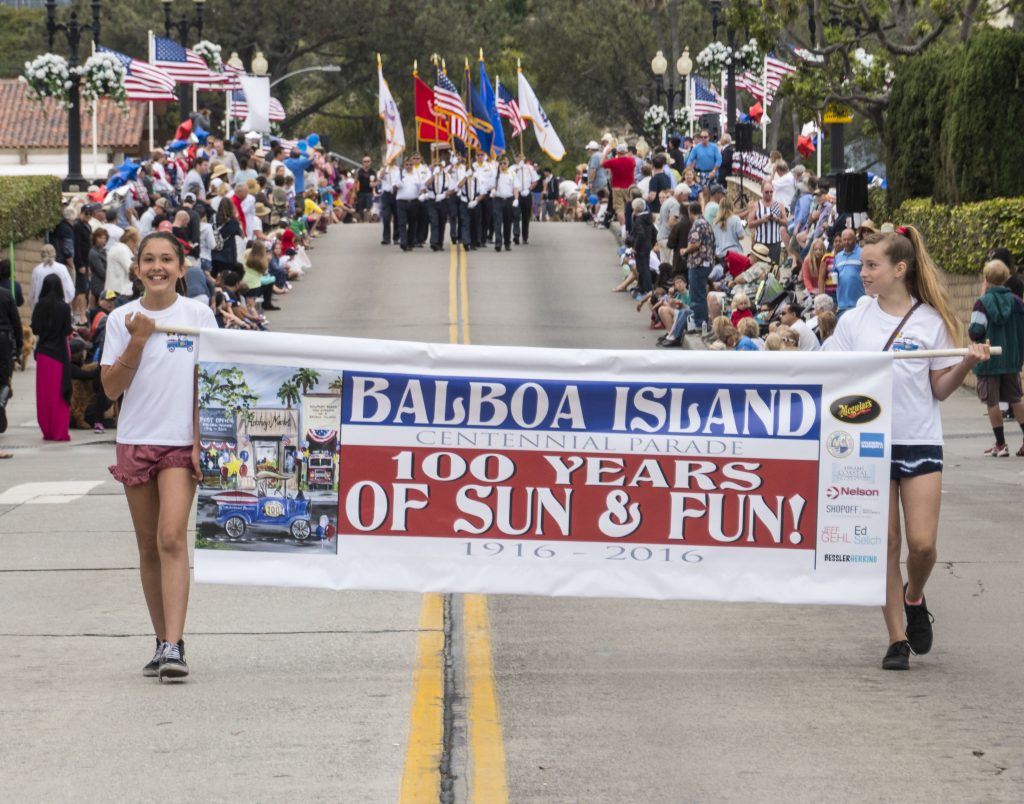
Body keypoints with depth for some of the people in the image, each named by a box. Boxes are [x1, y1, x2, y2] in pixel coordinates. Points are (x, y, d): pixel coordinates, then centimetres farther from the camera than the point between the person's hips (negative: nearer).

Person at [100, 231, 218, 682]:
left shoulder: (199, 316, 0)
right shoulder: (122, 320, 5)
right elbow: (111, 388, 1)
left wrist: (202, 441, -7)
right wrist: (137, 341, -11)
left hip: (182, 442, -3)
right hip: (136, 441, 3)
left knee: (172, 538, -16)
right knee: (148, 546, 8)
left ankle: (174, 646, -21)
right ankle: (162, 642, 18)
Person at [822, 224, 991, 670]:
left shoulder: (931, 321, 1)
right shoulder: (854, 321, 4)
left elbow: (940, 389, 5)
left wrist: (967, 363, -12)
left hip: (920, 441, -1)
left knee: (922, 543, -9)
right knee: (886, 544, 0)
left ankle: (914, 599, 23)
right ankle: (897, 639, 7)